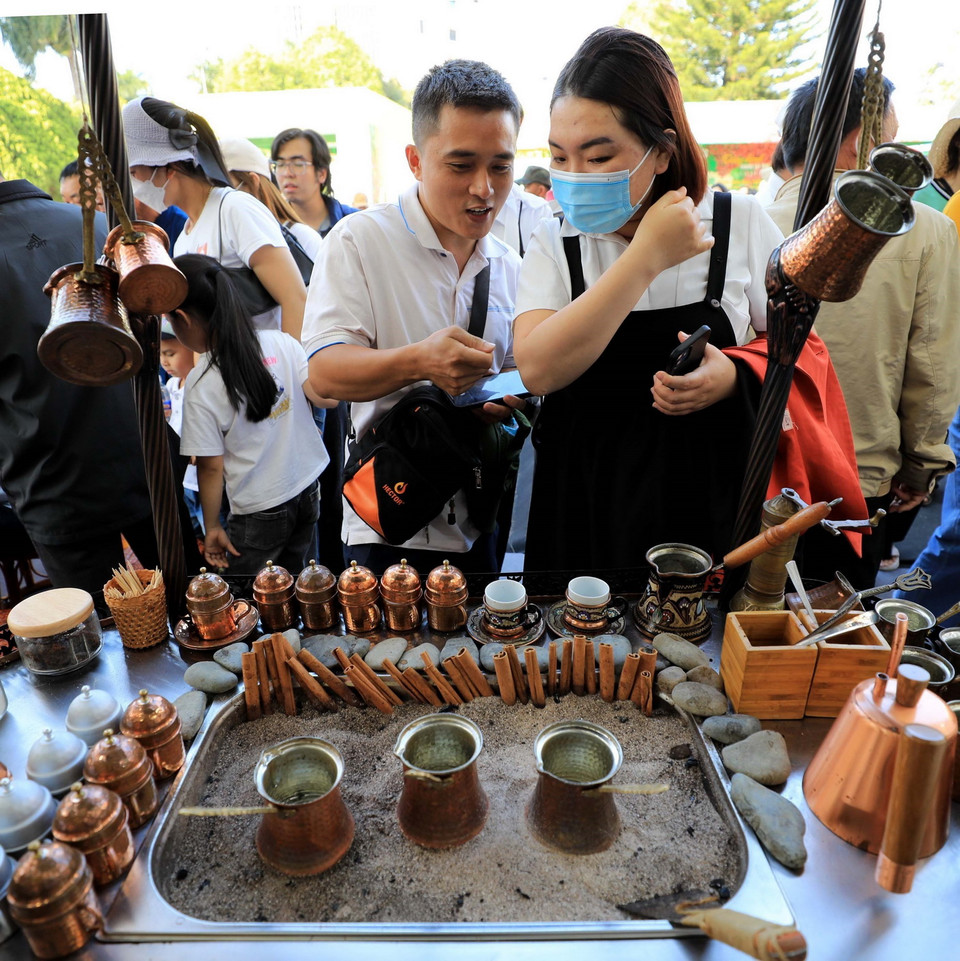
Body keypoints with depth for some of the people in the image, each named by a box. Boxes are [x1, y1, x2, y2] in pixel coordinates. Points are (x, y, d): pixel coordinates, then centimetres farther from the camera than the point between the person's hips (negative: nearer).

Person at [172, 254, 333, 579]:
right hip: (307, 493, 5)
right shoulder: (282, 342, -7)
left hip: (257, 515, -4)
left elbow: (211, 467, -10)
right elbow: (324, 397, -8)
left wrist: (211, 527, 1)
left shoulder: (201, 385, -15)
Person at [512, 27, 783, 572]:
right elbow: (538, 369, -21)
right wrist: (646, 257, -23)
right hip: (584, 512, 1)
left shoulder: (741, 223, -4)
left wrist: (737, 374, -17)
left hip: (711, 504, 0)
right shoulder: (553, 246, -3)